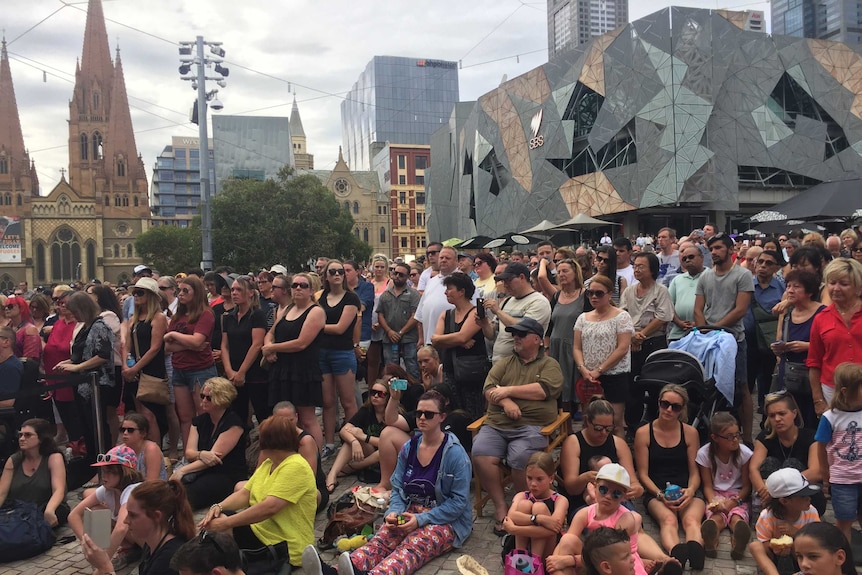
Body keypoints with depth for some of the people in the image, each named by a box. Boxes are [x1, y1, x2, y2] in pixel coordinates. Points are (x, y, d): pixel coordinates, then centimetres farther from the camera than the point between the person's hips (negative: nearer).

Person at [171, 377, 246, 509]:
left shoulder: (234, 424, -8)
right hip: (203, 472, 6)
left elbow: (214, 457, -14)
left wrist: (182, 470, -21)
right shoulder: (199, 421, 13)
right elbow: (189, 453, 4)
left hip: (229, 477, -6)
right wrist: (201, 455, -21)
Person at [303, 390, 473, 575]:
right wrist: (394, 512, -12)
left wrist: (421, 519, -20)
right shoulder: (408, 448, 7)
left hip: (447, 521, -5)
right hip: (410, 514, 5)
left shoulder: (455, 454, -11)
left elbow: (459, 501, -13)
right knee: (382, 538, -26)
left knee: (412, 546, -35)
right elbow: (397, 488, 9)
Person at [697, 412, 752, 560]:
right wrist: (714, 502, -24)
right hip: (715, 496, 0)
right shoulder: (704, 454, -7)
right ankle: (711, 542, -62)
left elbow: (746, 486, -1)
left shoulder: (744, 453, -6)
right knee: (717, 517, -32)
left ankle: (738, 544, -62)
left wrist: (735, 501, -20)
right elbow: (707, 486, -3)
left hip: (738, 496, 1)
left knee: (737, 518, -32)